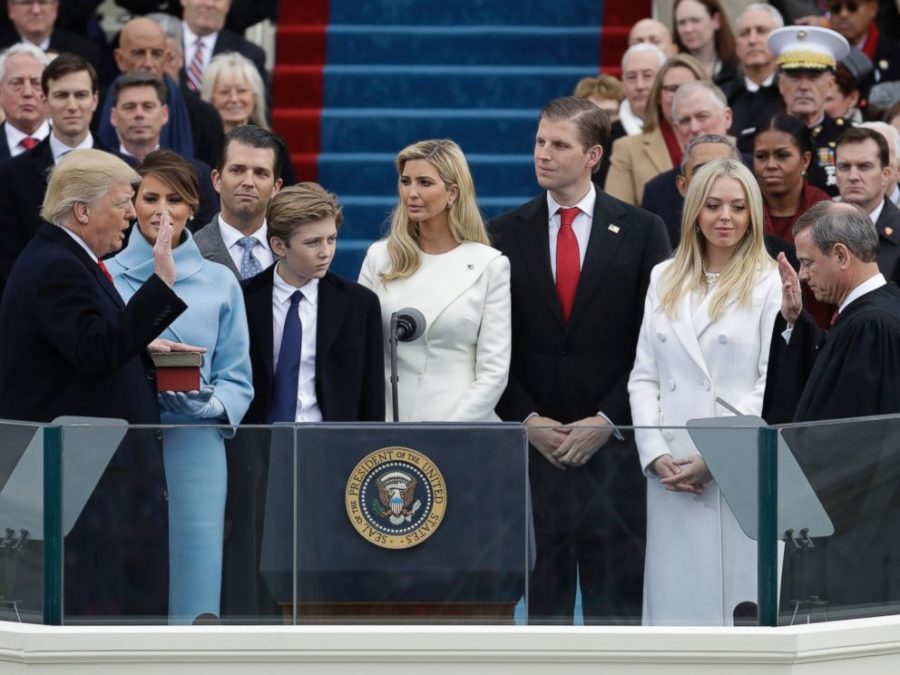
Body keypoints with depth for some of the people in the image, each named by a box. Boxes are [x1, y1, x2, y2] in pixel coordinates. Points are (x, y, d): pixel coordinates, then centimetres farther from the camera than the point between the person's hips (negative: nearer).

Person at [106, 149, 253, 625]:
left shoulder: (220, 284, 10)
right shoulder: (104, 278, 7)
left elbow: (238, 382, 9)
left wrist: (204, 403, -11)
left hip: (194, 445, 1)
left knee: (192, 597, -4)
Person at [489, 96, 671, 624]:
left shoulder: (641, 232, 4)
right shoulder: (506, 235, 7)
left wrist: (606, 421, -8)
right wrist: (528, 421, -6)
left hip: (613, 440, -1)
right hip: (532, 444, 1)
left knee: (616, 597, -1)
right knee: (542, 595, 4)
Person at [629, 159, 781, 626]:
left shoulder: (769, 283, 0)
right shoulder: (665, 279, 14)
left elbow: (772, 384, -6)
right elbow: (644, 376, 12)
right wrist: (656, 455, -2)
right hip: (671, 473, 4)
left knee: (740, 598, -5)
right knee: (674, 598, 3)